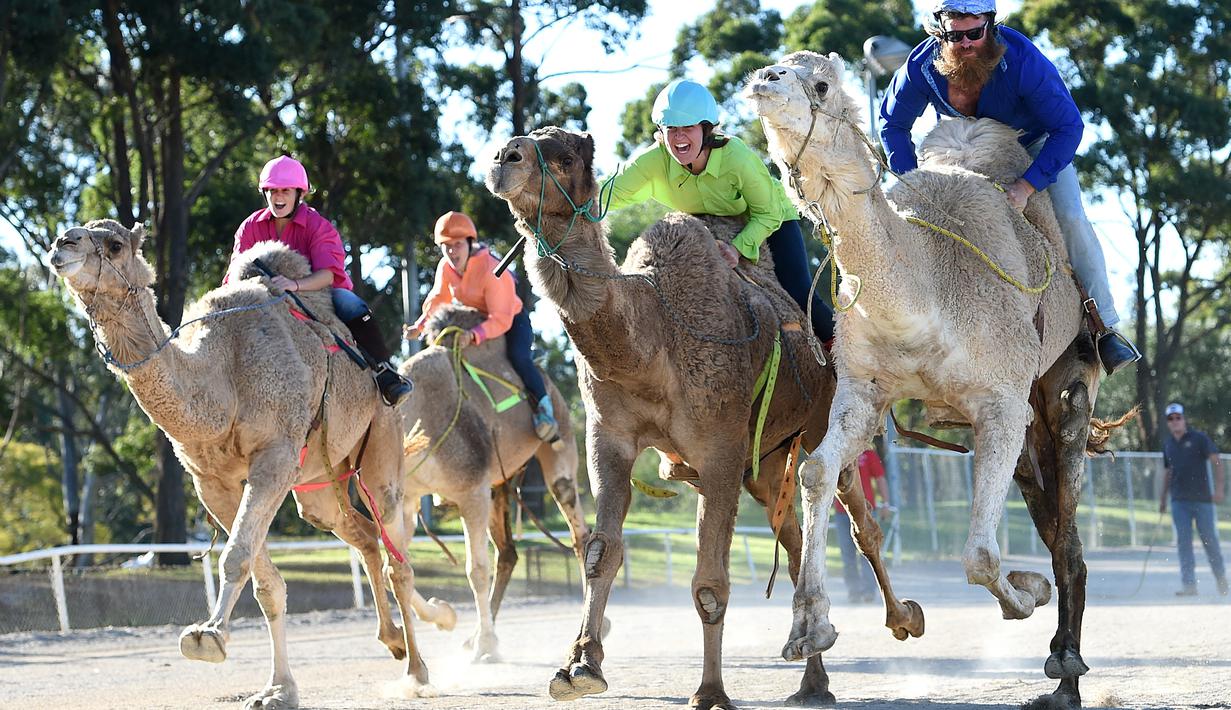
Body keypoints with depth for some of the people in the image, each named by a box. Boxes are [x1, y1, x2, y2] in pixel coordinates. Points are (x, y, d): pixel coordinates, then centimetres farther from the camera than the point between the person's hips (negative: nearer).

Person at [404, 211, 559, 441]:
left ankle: (545, 410, -30)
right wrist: (420, 325, -7)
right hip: (476, 322, 8)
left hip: (512, 321, -8)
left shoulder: (491, 270, -33)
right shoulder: (445, 267, -12)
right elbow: (438, 301, 7)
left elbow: (501, 320, -37)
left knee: (518, 356, -34)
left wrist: (474, 335, -52)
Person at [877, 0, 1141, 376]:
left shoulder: (1023, 60, -38)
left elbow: (1068, 126, -32)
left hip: (1034, 144, -3)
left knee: (1071, 218, -19)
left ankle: (1105, 327, -10)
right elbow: (893, 123, -11)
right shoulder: (922, 67, -29)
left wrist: (1027, 186, -41)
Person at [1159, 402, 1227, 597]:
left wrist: (1219, 486, -19)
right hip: (1179, 502, 4)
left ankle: (1221, 579, 21)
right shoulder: (1168, 444, 12)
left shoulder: (1199, 438, -3)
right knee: (1183, 542, -5)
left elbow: (1216, 461, -8)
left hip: (1202, 499, -4)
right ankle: (1189, 585, -6)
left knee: (1209, 540, 2)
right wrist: (1163, 497, 22)